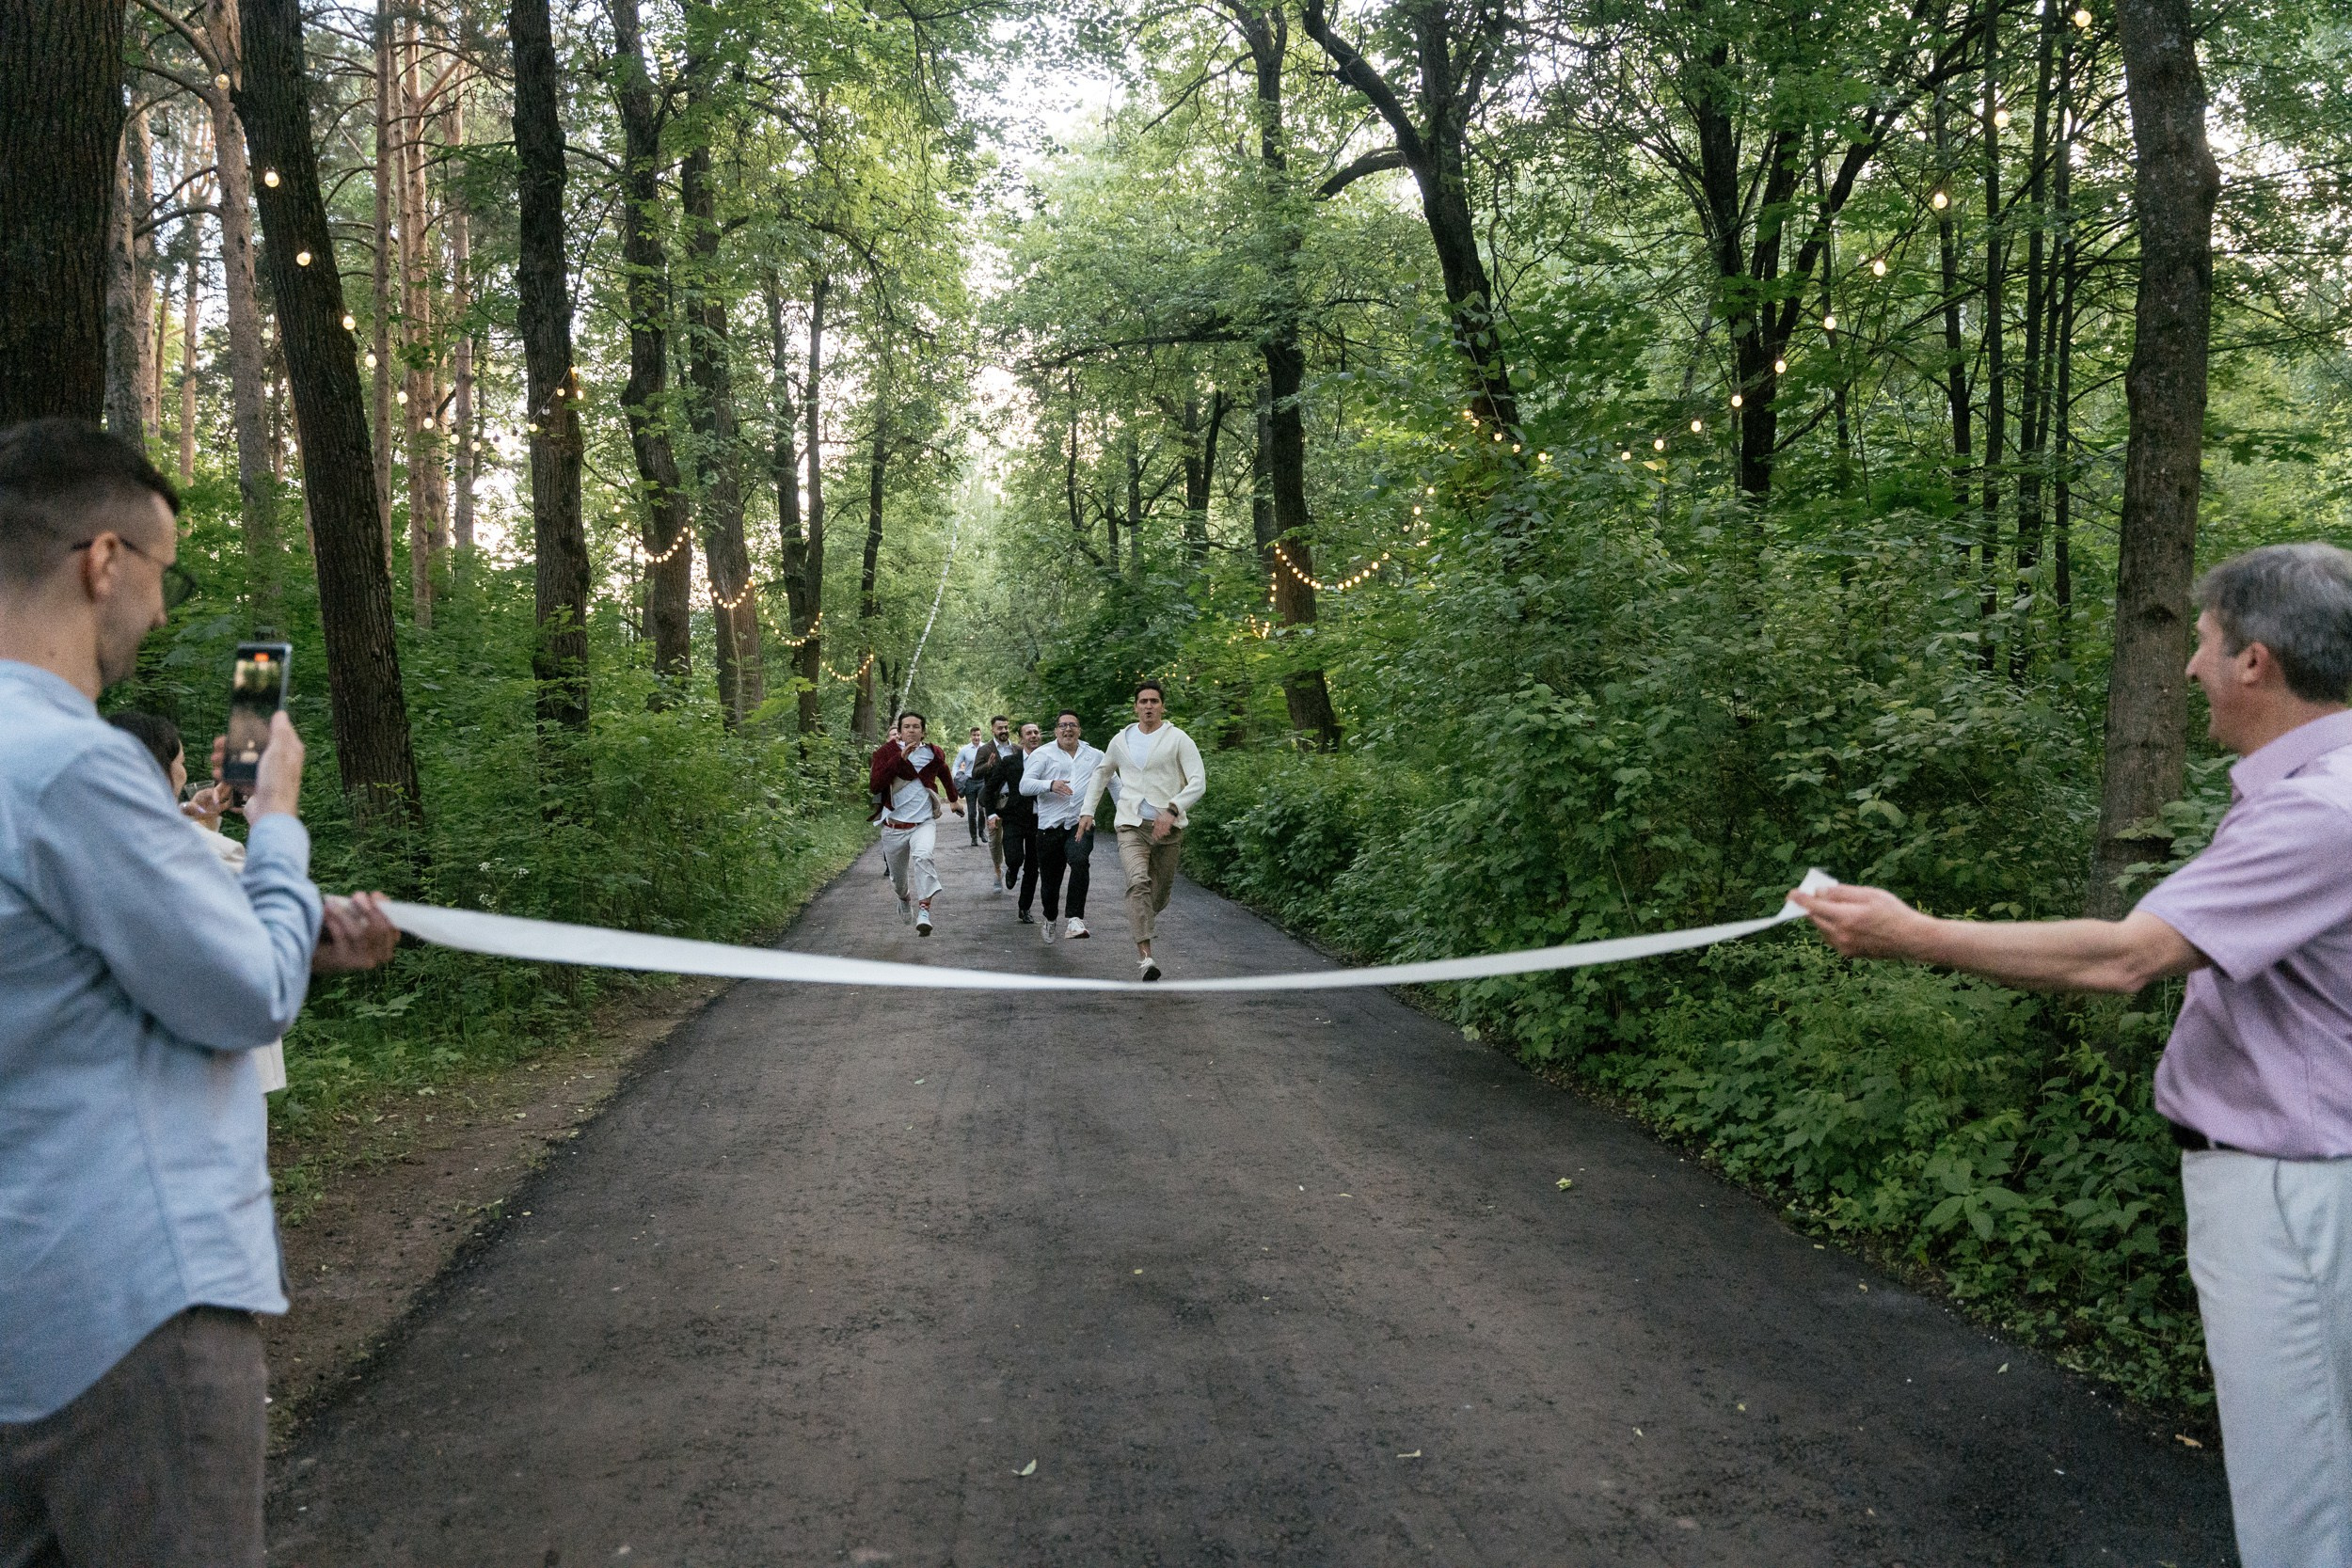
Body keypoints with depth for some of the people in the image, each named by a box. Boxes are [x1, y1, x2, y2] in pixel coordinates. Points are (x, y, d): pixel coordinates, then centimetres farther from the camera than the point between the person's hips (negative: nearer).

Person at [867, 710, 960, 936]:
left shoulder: (933, 753, 4)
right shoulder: (886, 752, -4)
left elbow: (944, 775, 27)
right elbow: (874, 785, -18)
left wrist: (954, 799, 39)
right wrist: (900, 758, -23)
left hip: (924, 822, 0)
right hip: (894, 825, 1)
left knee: (922, 857, -32)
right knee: (897, 876, 16)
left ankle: (924, 911, -35)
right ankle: (904, 898, 52)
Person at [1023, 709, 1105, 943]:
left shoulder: (1095, 757, 13)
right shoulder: (1042, 754, 5)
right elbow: (1024, 785, -6)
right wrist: (1050, 785, -23)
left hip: (1081, 825, 0)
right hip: (1050, 826, 0)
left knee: (1079, 861, -31)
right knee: (1050, 879, 9)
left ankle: (1076, 919, -33)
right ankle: (1050, 920, 39)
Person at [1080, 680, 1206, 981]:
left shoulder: (1178, 739, -1)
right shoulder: (1121, 740, 11)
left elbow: (1198, 782, -8)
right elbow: (1101, 773, 27)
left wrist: (1173, 810, -23)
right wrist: (1087, 810, 20)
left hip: (1167, 828, 0)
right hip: (1131, 825, 0)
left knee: (1160, 893, 9)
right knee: (1139, 882, -22)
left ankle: (1143, 923, 44)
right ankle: (1145, 956, -29)